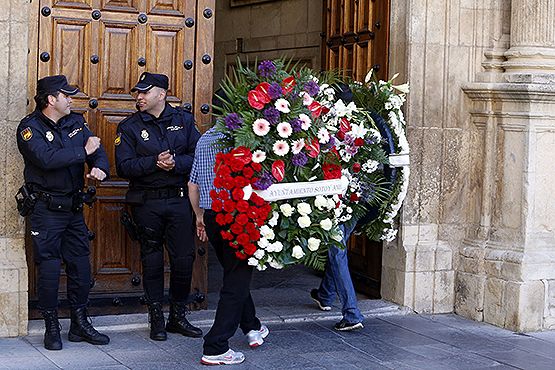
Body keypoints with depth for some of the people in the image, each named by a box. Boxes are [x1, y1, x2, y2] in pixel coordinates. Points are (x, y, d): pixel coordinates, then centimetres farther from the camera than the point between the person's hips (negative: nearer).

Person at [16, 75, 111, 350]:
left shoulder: (76, 122, 10)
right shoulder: (30, 127, -10)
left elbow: (98, 151, 5)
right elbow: (47, 159, -26)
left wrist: (100, 168, -18)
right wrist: (83, 152, -18)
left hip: (74, 206, 6)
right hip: (46, 209, -6)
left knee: (80, 266, 8)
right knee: (49, 268, -3)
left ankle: (80, 325, 20)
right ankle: (51, 328, 10)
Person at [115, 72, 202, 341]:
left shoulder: (183, 120, 8)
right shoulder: (129, 127, 2)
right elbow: (124, 167, -8)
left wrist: (176, 163, -17)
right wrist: (154, 163, -20)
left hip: (180, 199, 1)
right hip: (147, 202, -1)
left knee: (184, 258, 3)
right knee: (152, 260, 6)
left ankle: (178, 316, 19)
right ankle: (156, 319, 17)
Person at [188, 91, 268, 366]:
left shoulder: (203, 140, 10)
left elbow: (193, 185, 15)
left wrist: (200, 217, 25)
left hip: (211, 217, 8)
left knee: (234, 273, 24)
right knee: (237, 281, -1)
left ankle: (252, 327, 39)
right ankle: (216, 348, -4)